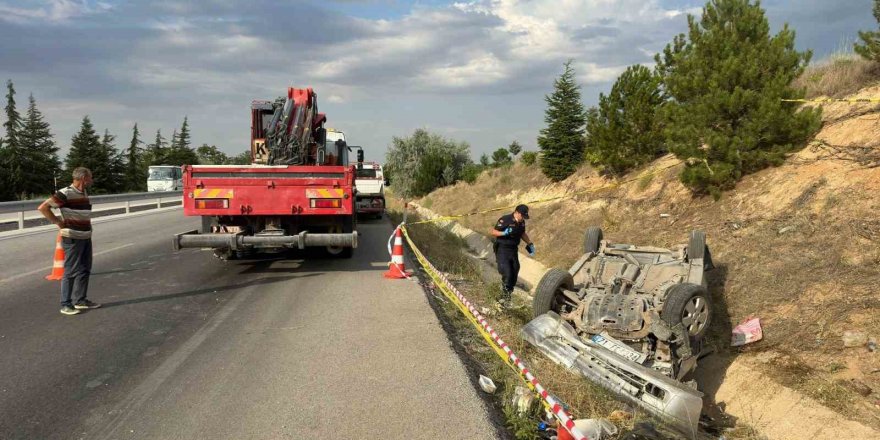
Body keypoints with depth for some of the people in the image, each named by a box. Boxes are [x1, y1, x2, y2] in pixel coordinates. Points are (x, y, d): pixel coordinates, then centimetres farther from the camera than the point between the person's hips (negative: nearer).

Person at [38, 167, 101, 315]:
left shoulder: (84, 193, 11)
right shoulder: (65, 193, -16)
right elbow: (43, 207, -18)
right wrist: (58, 222, -13)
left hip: (86, 237, 8)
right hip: (72, 238, -8)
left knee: (85, 270, 12)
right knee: (71, 271, -4)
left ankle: (80, 300, 22)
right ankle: (66, 305, 4)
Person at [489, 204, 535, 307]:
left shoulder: (521, 222, 4)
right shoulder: (505, 220, -18)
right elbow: (492, 231, -15)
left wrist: (530, 244, 14)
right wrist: (504, 233, -30)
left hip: (514, 250, 7)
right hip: (502, 250, -7)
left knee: (514, 274, 7)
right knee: (507, 274, -17)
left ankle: (508, 295, 22)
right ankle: (504, 297, -1)